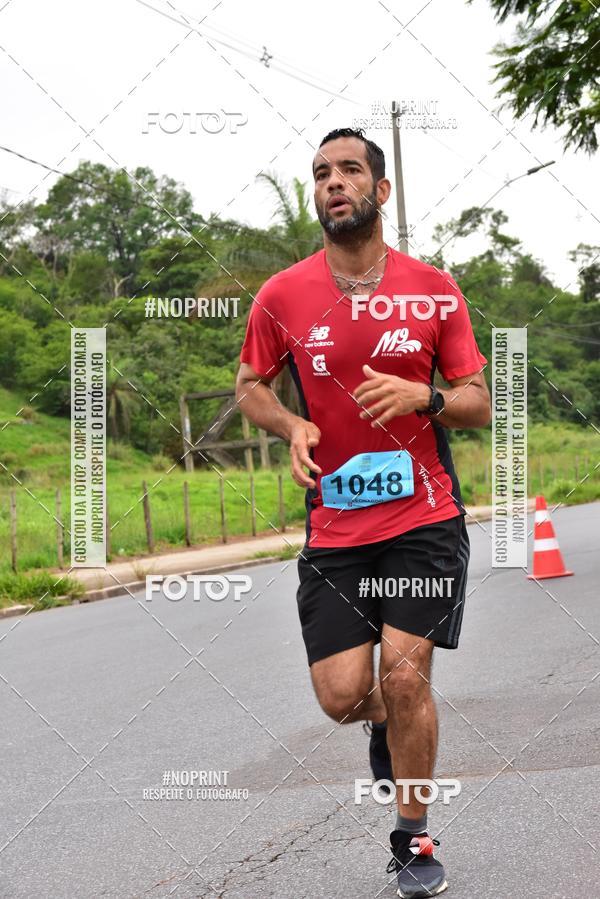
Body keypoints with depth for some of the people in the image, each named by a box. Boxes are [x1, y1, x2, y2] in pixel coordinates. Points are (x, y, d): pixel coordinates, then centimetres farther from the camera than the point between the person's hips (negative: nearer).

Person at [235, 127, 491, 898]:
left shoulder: (435, 291, -1)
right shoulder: (281, 297, 0)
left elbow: (479, 405, 3)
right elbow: (249, 387, 13)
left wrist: (422, 396, -19)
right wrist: (291, 426, -8)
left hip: (424, 519, -1)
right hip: (335, 528, 1)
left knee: (405, 679, -8)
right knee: (342, 697, -2)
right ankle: (386, 721, 37)